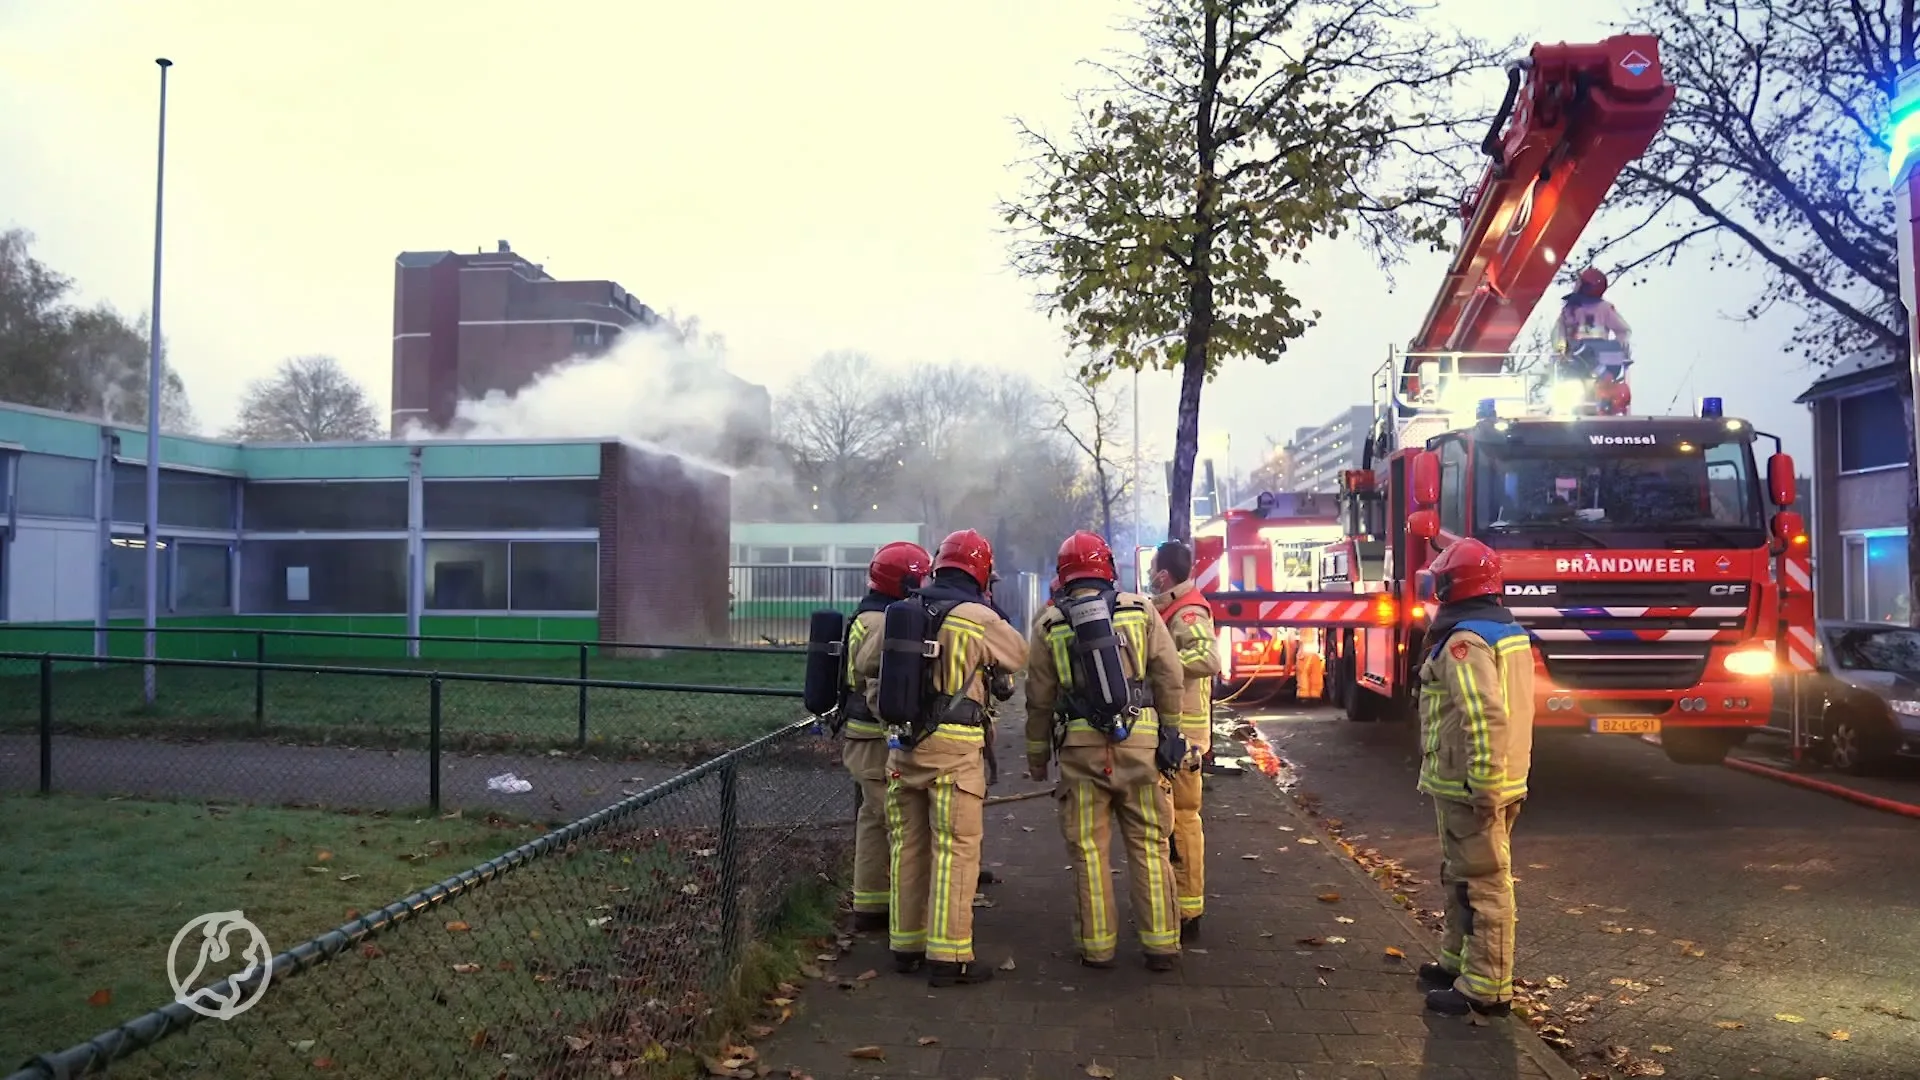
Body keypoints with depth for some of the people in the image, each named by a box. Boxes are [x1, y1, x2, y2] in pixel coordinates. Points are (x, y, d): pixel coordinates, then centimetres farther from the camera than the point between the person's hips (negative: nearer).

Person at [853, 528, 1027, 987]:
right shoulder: (980, 619, -10)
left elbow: (865, 663, 19)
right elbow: (1020, 656, 7)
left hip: (902, 743, 6)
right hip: (954, 747, -6)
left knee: (907, 846, 14)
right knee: (955, 851, 0)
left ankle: (905, 946, 24)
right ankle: (948, 957, 3)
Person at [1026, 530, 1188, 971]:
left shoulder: (1049, 623, 3)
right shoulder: (1140, 609, 2)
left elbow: (1039, 699, 6)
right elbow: (1171, 676, -1)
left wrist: (1037, 754, 15)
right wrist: (1169, 728, 11)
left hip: (1080, 744, 0)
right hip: (1140, 739, 0)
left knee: (1088, 848, 8)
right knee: (1150, 844, 8)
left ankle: (1097, 946, 13)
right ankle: (1161, 944, 11)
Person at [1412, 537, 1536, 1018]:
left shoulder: (1464, 640, -20)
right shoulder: (1510, 631, 13)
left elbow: (1486, 718, -29)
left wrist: (1483, 785, -26)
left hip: (1469, 786, -10)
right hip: (1503, 779, 10)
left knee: (1482, 883, -3)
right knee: (1462, 877, 21)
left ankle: (1486, 989, 5)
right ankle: (1458, 964, 33)